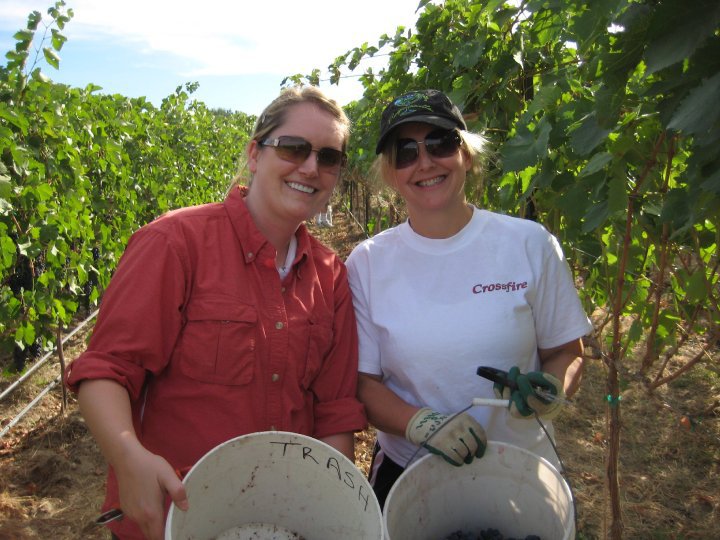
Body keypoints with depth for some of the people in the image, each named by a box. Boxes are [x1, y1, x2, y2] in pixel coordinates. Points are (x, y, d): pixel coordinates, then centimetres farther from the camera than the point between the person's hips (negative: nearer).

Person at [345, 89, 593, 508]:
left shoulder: (531, 244, -9)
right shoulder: (368, 263, -8)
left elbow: (567, 352, 1)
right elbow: (361, 379, -5)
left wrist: (550, 388, -20)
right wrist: (421, 423, -23)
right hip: (407, 476, 0)